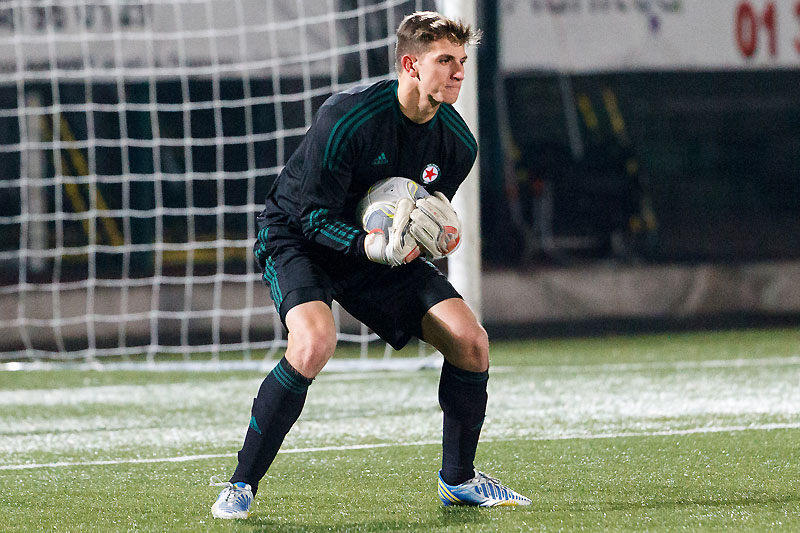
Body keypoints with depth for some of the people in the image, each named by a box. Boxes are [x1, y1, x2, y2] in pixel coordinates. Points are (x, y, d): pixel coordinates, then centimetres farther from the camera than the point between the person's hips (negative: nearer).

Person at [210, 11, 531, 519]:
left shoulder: (458, 142, -9)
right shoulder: (347, 116, -28)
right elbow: (314, 214, -23)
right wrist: (372, 246, -40)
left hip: (383, 249, 6)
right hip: (297, 236, -6)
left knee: (470, 339, -8)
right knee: (315, 341, -33)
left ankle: (459, 479, 13)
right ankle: (241, 485, -20)